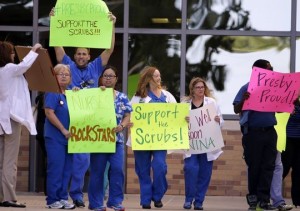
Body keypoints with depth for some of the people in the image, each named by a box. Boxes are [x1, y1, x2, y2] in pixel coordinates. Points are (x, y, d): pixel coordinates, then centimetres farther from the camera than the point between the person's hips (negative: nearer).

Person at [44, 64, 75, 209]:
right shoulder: (52, 93, -8)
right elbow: (49, 113, -15)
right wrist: (63, 130, -14)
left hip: (68, 137, 7)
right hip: (55, 137, -7)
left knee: (67, 169, 7)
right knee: (56, 168, -5)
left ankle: (63, 198, 13)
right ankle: (52, 200, 0)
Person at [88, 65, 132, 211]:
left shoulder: (122, 98, 10)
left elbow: (127, 116, 9)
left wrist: (122, 126, -11)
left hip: (116, 138, 2)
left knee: (117, 169, -7)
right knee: (97, 171, 0)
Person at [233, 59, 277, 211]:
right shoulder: (247, 88, -3)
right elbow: (236, 110, -4)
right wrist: (244, 100, -24)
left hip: (269, 131, 4)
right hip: (253, 132, -4)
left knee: (268, 166, -1)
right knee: (254, 166, 3)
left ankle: (264, 199, 1)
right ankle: (253, 196, 16)